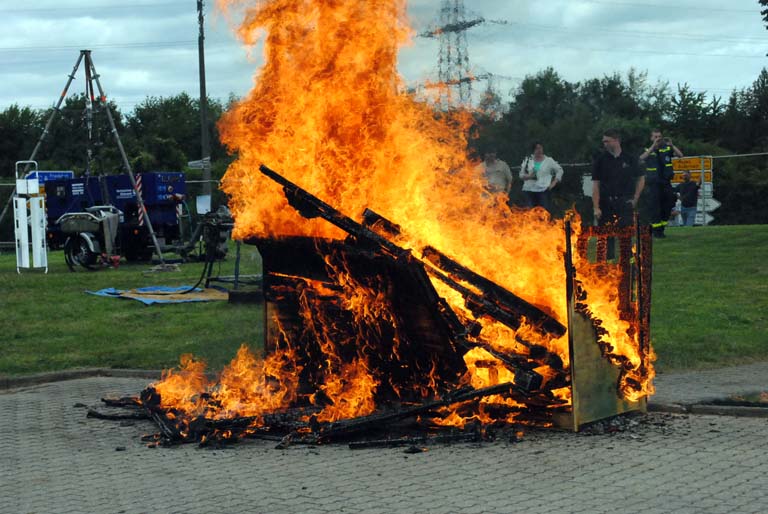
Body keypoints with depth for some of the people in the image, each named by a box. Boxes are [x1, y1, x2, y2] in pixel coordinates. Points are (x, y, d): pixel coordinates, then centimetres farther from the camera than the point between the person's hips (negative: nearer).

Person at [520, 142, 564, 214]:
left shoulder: (549, 160, 6)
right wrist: (528, 176, -9)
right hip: (529, 190, 2)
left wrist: (554, 183, 4)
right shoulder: (528, 160, 10)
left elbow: (559, 170, 14)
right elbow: (521, 174, 12)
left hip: (543, 190, -2)